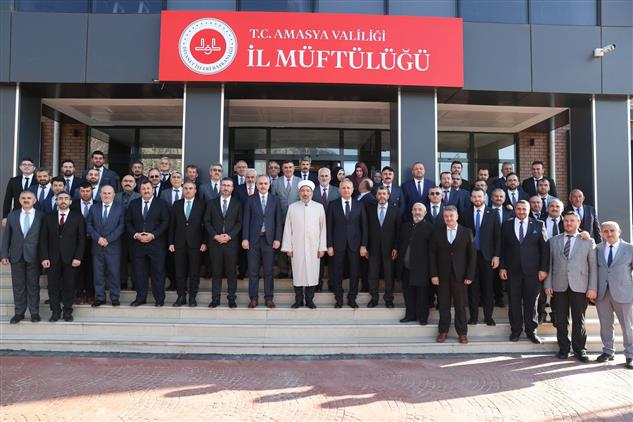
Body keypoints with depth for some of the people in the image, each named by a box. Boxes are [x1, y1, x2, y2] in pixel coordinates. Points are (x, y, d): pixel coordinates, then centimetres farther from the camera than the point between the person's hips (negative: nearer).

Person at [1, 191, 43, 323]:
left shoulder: (41, 216, 0)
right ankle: (19, 312, 18)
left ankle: (34, 312, 13)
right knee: (18, 285, 8)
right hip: (16, 256, 3)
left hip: (33, 256, -2)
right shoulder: (12, 215, 8)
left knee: (33, 285, 5)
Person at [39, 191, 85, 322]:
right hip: (53, 258, 2)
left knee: (69, 286, 3)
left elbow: (81, 239, 0)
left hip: (70, 258, -2)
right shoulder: (48, 218, 10)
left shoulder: (78, 217, 4)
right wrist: (44, 257, -4)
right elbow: (43, 239, 6)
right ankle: (55, 312, 14)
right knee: (53, 286, 4)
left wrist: (78, 257, -8)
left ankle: (68, 312, 13)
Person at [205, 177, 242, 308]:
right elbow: (207, 222, 6)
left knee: (231, 272, 2)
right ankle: (215, 298, 9)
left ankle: (231, 298, 8)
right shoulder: (212, 203, 10)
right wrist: (215, 236, -7)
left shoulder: (237, 204, 7)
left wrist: (229, 236, -11)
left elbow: (239, 222, 2)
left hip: (231, 242, -1)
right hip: (215, 242, 1)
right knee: (216, 272, 4)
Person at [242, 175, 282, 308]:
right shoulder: (250, 200, 5)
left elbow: (278, 221, 3)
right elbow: (246, 220, 3)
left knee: (268, 271, 5)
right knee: (253, 271, 4)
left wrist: (277, 239, -4)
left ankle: (269, 298, 14)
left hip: (269, 239, 0)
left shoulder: (275, 200, 7)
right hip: (254, 239, 0)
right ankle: (254, 298, 12)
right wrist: (245, 238, -4)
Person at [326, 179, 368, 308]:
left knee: (354, 272, 5)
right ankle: (339, 299, 17)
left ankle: (352, 299, 18)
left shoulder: (359, 206, 6)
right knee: (337, 273, 4)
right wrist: (329, 245, -5)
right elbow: (329, 227, 1)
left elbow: (364, 227, 3)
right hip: (338, 244, 0)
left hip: (355, 244, 1)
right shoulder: (333, 206, 3)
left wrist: (363, 245, -3)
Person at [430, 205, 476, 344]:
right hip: (442, 276, 1)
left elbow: (472, 255, 1)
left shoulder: (467, 232, 1)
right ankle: (443, 331, 19)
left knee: (460, 305, 5)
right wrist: (434, 274, -3)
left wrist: (470, 275, -5)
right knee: (443, 305, 7)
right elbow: (432, 255, 4)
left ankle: (462, 332, 17)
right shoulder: (437, 233, 4)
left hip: (460, 275, -1)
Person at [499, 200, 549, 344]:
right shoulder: (506, 225, 6)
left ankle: (531, 330, 18)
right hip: (512, 270, 1)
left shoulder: (538, 225, 4)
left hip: (532, 270, -1)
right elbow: (502, 248, 6)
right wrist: (502, 267, 0)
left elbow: (545, 248, 2)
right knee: (514, 302, 6)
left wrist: (544, 269, -4)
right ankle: (516, 330, 17)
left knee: (531, 302, 5)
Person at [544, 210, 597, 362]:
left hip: (580, 286, -1)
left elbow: (593, 266, 3)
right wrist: (548, 284, 1)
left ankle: (580, 349, 15)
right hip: (559, 286, 1)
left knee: (579, 320, 3)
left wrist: (592, 288, -4)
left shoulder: (588, 241, 7)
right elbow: (549, 264, 8)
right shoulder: (553, 241, 11)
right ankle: (563, 348, 16)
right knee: (561, 320, 5)